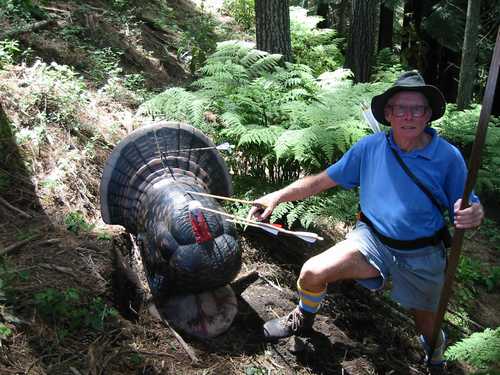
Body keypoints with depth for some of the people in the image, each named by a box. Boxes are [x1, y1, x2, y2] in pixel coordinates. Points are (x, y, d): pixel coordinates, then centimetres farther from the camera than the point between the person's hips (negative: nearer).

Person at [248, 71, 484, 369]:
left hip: (422, 256, 0)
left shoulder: (448, 157, -14)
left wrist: (474, 215, -34)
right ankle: (303, 320, 15)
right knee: (312, 273, -19)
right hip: (373, 241, 1)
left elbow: (467, 209, -9)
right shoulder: (370, 147, -9)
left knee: (429, 331, 15)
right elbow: (323, 180, -5)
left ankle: (435, 346, 56)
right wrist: (278, 196, -13)